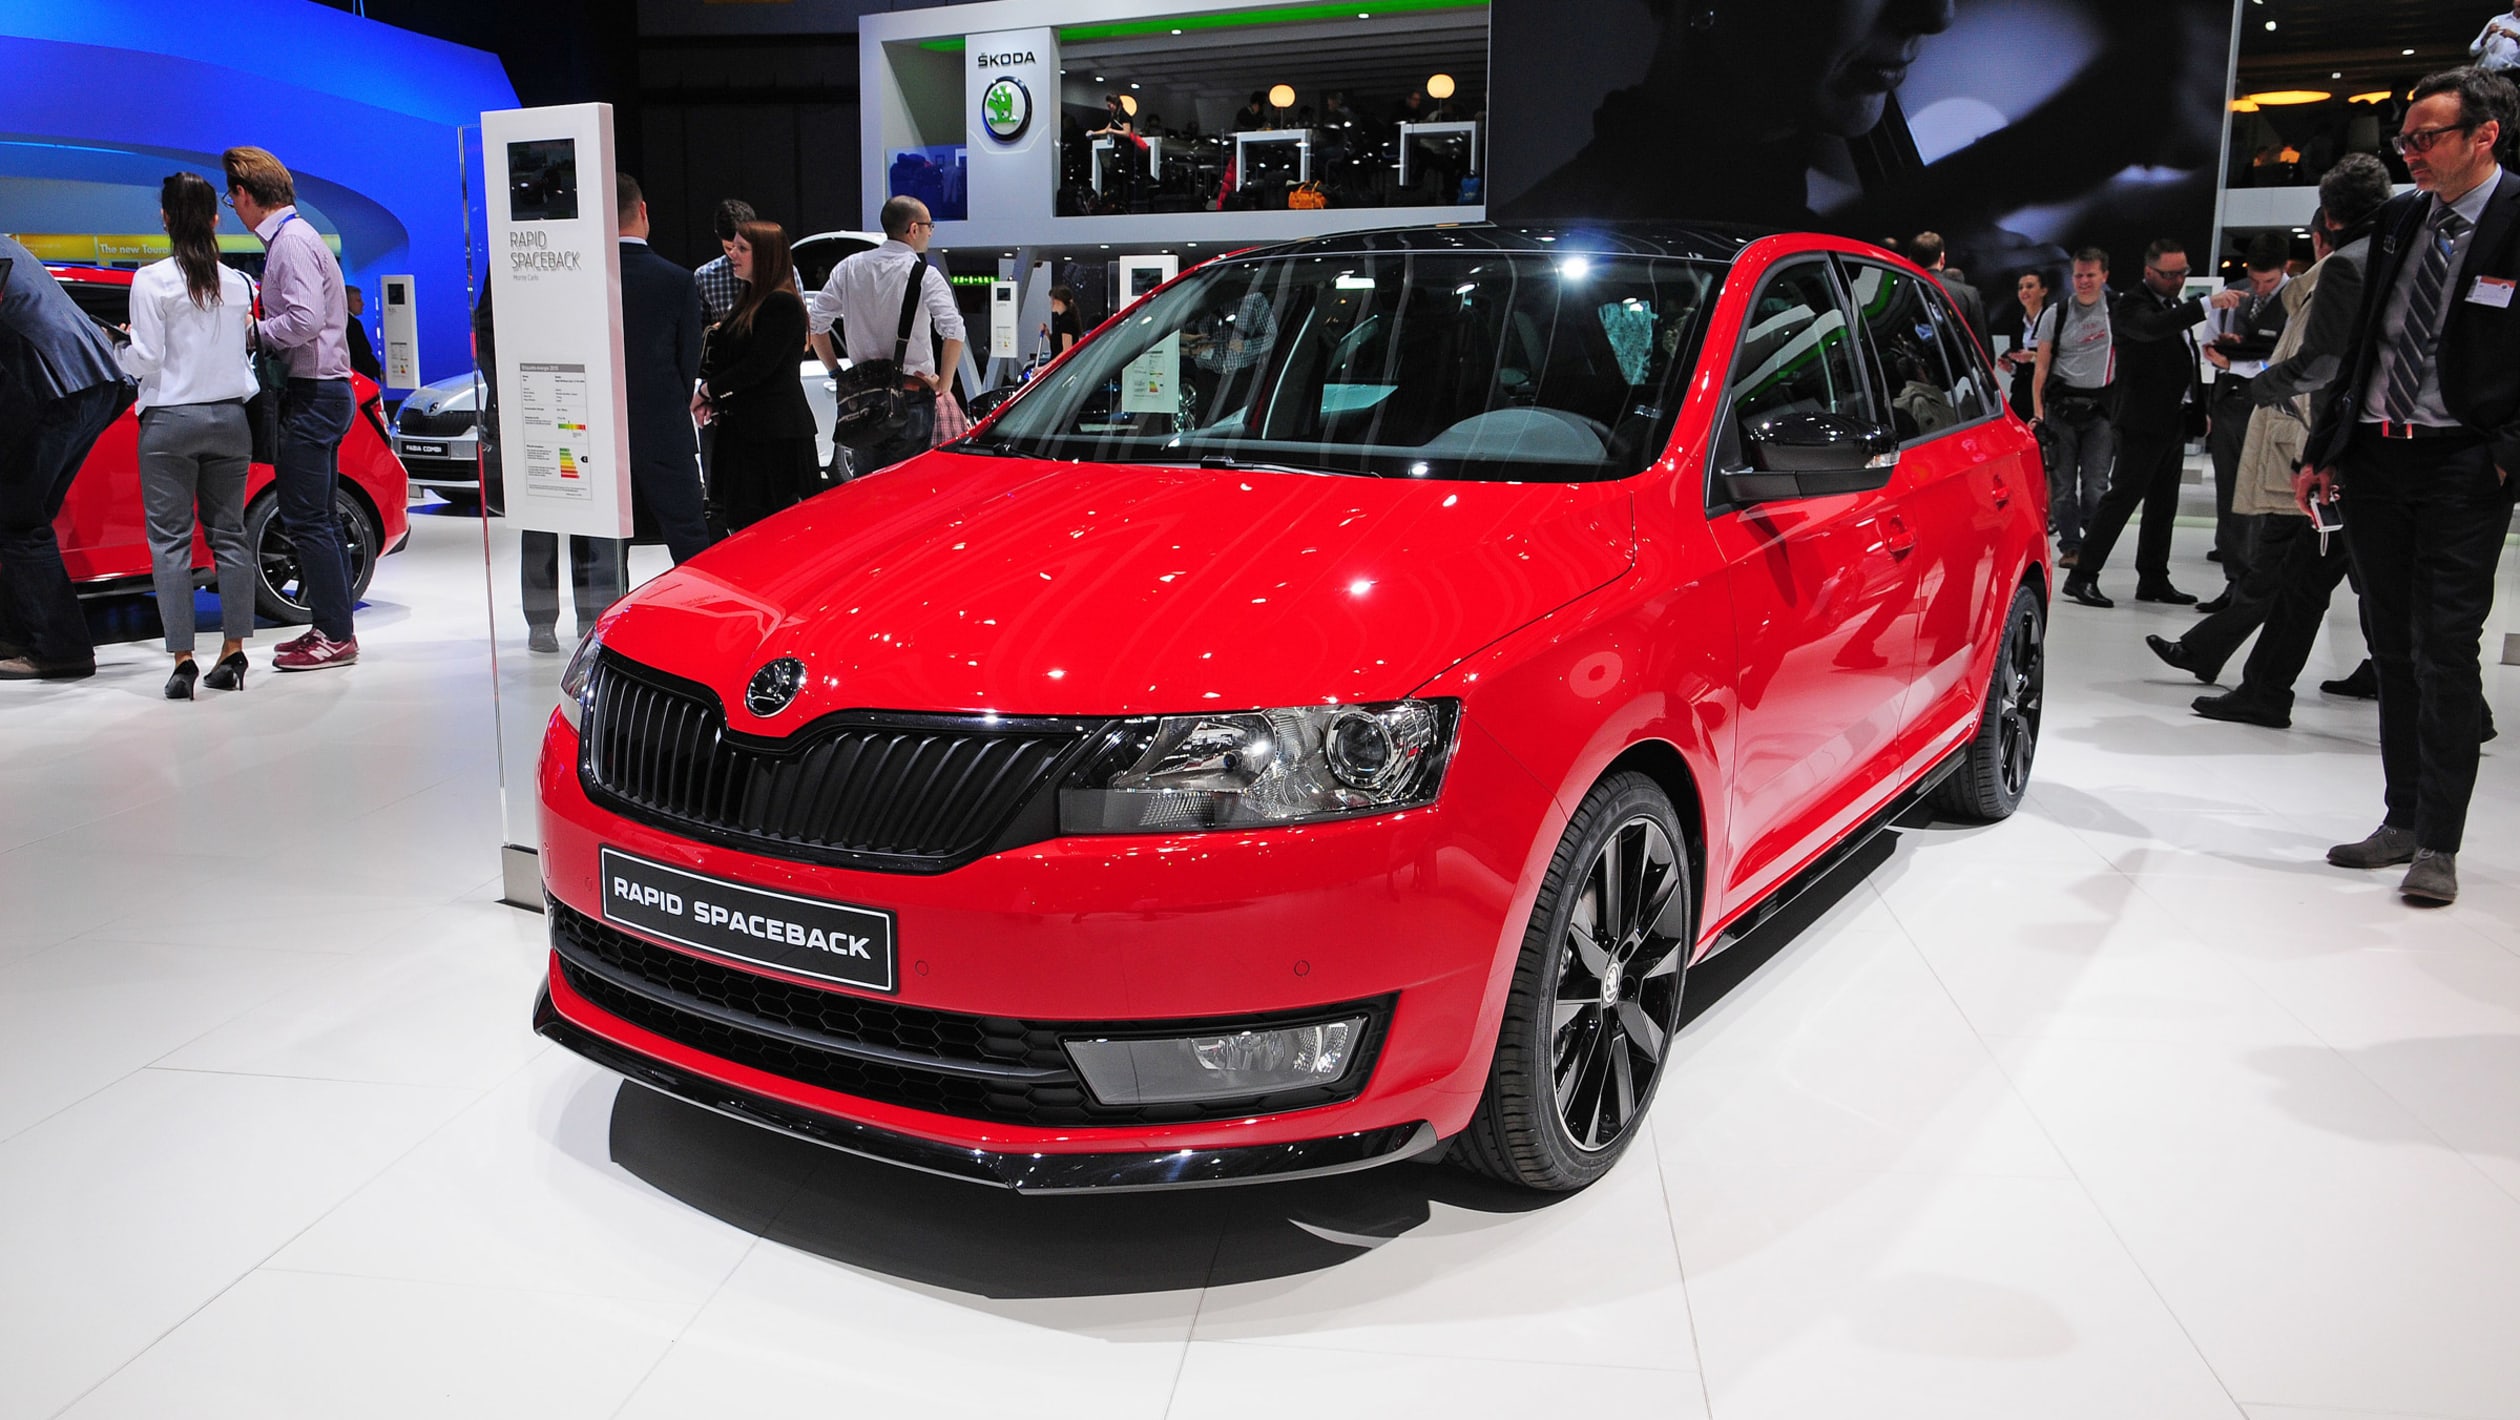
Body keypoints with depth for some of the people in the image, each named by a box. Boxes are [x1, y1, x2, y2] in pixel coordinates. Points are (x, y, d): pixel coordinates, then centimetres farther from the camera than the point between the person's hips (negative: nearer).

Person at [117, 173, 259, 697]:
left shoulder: (151, 281, -7)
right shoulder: (237, 283, 5)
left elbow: (146, 360, -8)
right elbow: (244, 353, 7)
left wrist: (114, 350, 11)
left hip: (170, 422, -4)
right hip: (229, 418, 4)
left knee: (170, 540, 0)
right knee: (229, 533, 8)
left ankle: (182, 659, -4)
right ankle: (233, 653, 9)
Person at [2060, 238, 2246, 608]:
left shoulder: (2175, 304, 17)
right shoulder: (2131, 306, -11)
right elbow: (2155, 327, -34)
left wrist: (2200, 409, 19)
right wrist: (2208, 303, -42)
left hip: (2175, 421, 9)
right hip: (2144, 422, -9)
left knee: (2163, 505, 11)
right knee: (2122, 497, -10)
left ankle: (2153, 580, 17)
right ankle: (2082, 576, -8)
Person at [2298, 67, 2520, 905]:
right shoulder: (2398, 220, 11)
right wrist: (2323, 452, 12)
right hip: (2374, 459, 6)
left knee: (2445, 654, -4)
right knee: (2394, 648, 11)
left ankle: (2438, 844, 4)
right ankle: (2402, 822, 21)